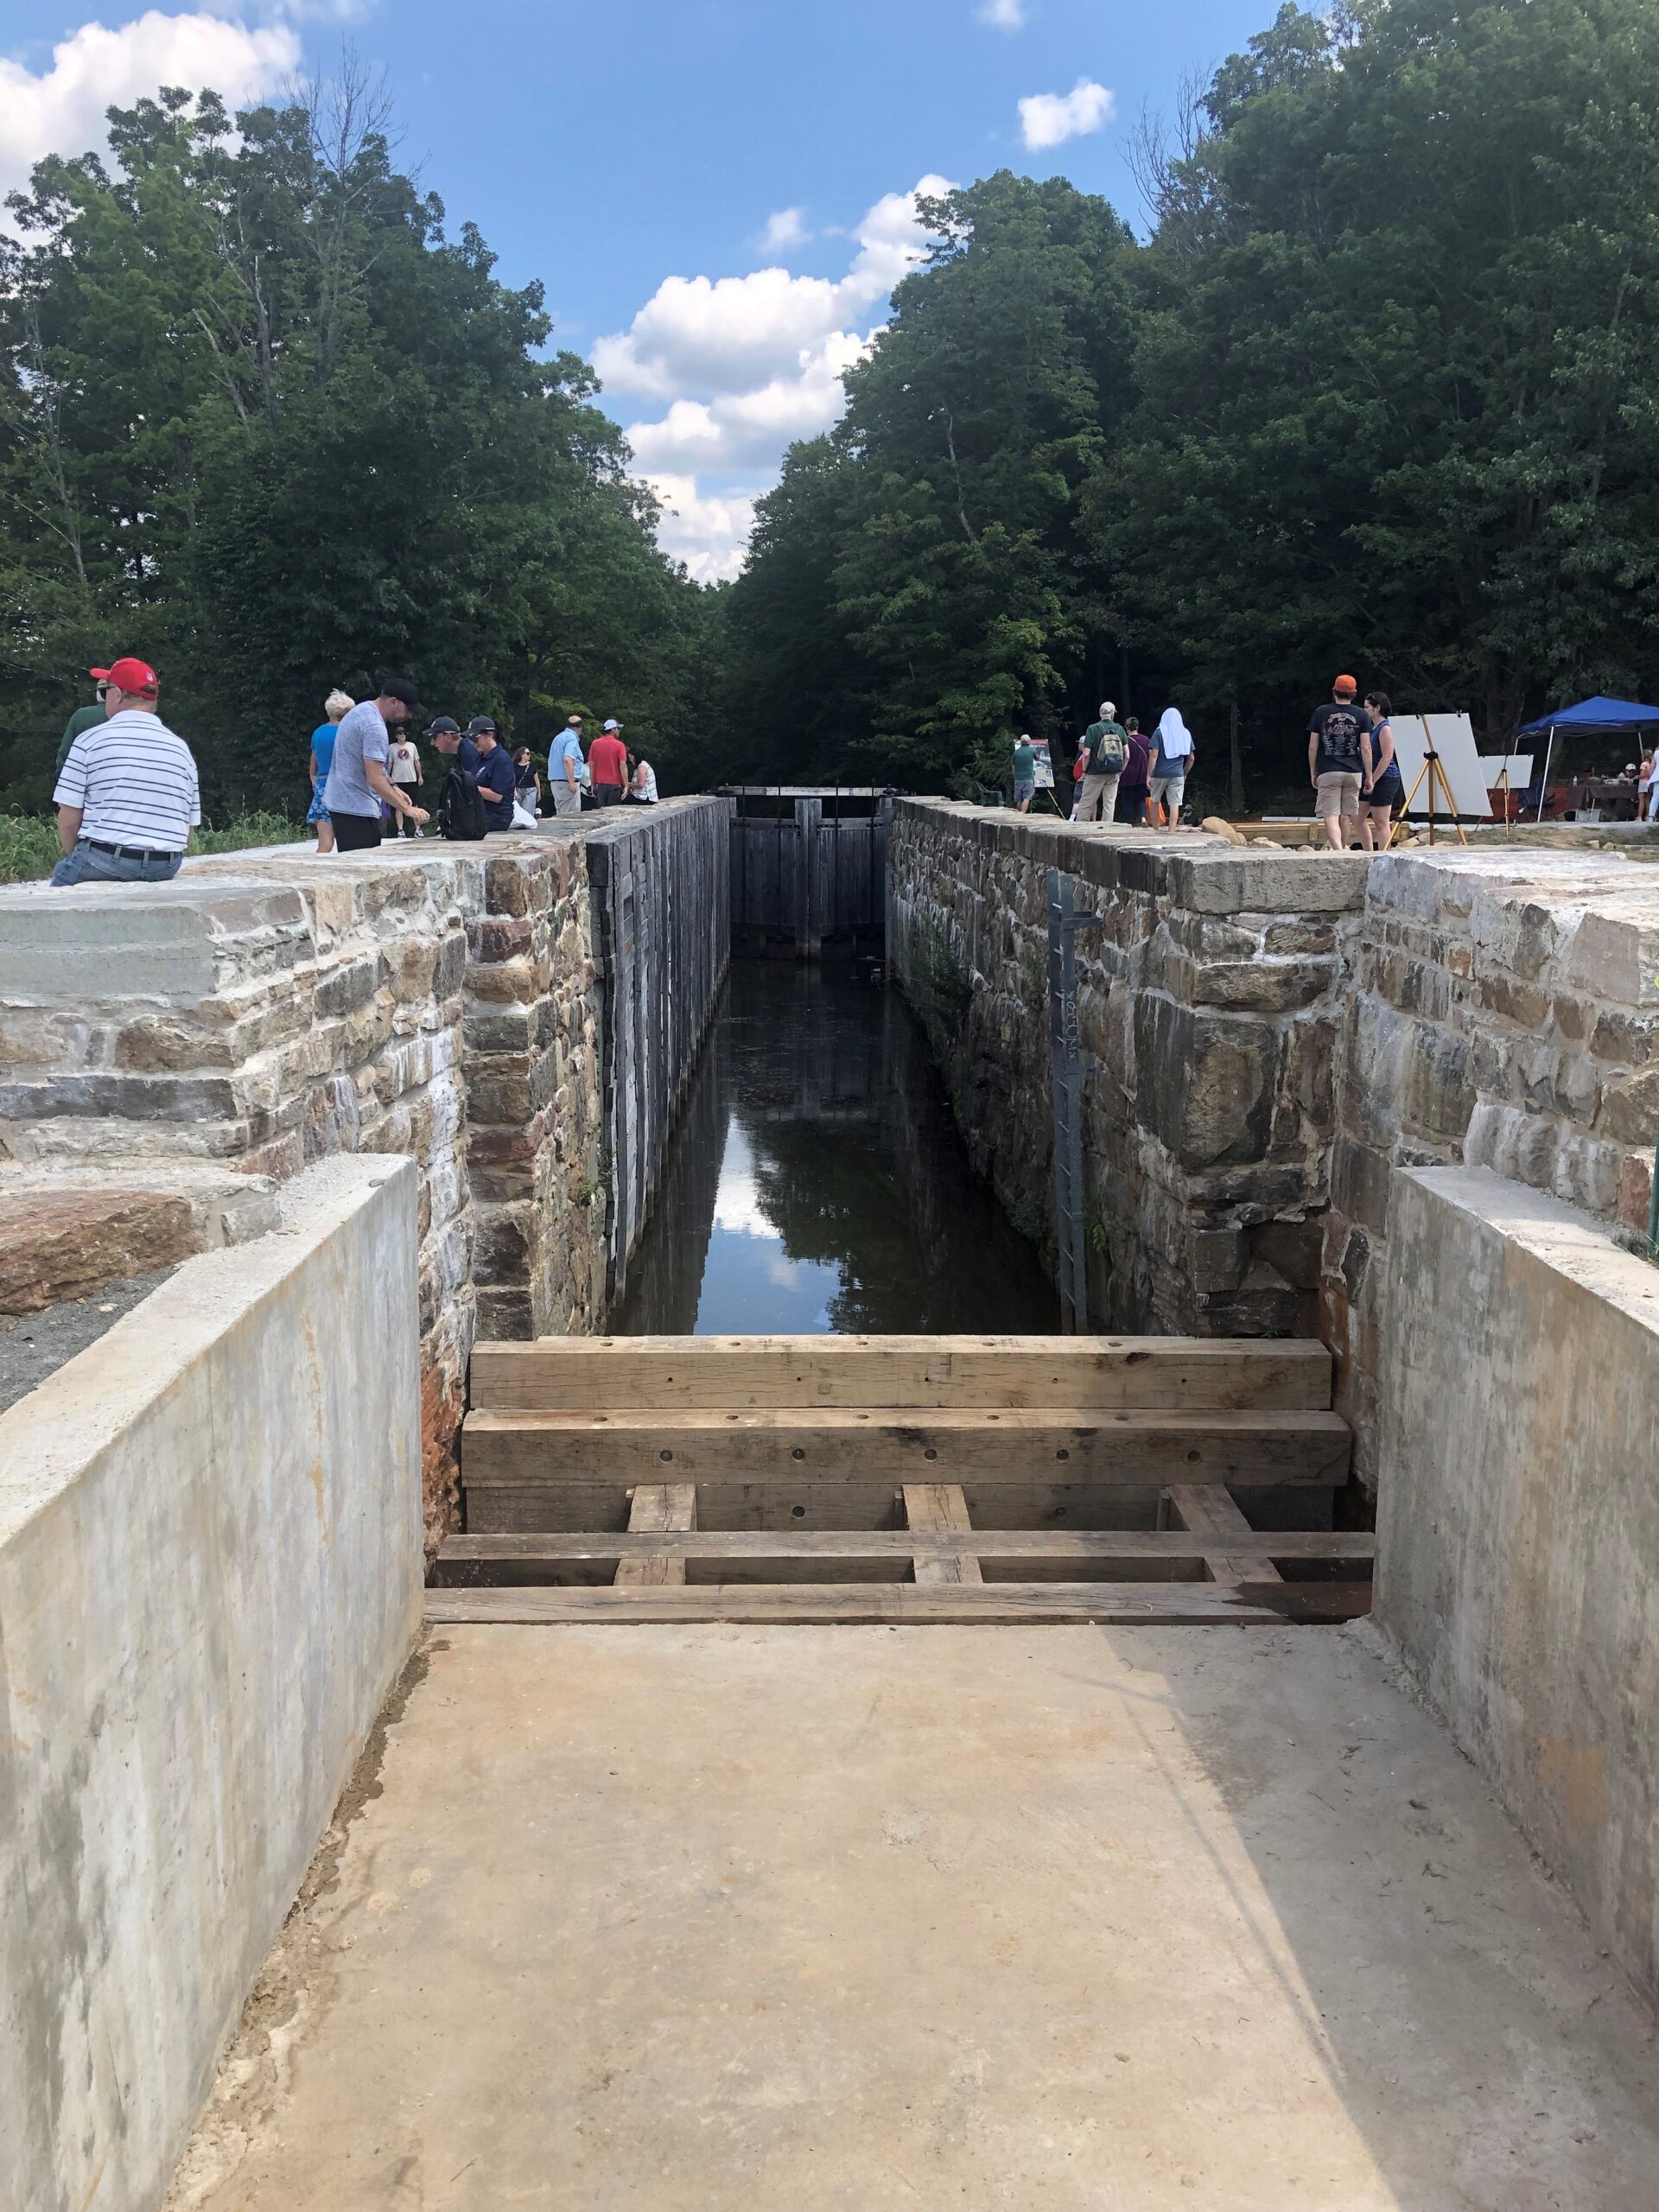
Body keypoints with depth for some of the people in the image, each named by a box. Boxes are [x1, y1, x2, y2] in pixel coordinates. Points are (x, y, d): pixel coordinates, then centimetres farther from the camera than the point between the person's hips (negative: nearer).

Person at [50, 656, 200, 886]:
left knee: (63, 873, 26)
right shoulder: (180, 747, 8)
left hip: (105, 861, -4)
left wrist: (75, 858, 14)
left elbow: (69, 820, -4)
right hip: (165, 869, 4)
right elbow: (188, 829, 8)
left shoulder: (90, 740, -2)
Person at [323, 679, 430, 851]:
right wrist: (406, 808, -21)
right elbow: (374, 779, -24)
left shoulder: (363, 710, 14)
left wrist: (394, 789, 17)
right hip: (356, 809, -10)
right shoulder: (374, 727, -19)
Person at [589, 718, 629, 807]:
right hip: (614, 785, -3)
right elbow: (623, 766, -13)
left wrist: (593, 785, 10)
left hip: (599, 784, 3)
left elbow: (591, 765, 4)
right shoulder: (619, 745, -6)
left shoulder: (595, 743, 3)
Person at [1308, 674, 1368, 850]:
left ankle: (1338, 850, -25)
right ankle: (1343, 848, 26)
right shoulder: (1361, 715, 3)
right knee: (1347, 814, 15)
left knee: (1330, 816, -7)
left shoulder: (1321, 712, 1)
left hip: (1328, 772, -2)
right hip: (1353, 771, 2)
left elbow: (1313, 747, 0)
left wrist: (1313, 773, 10)